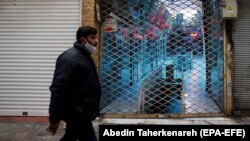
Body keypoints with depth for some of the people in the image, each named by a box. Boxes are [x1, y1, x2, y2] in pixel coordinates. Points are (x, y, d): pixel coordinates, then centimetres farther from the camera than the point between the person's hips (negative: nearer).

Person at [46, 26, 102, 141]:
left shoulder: (84, 55, 13)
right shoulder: (70, 58, -20)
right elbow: (58, 89, -25)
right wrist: (55, 118, -24)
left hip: (79, 111, 10)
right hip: (77, 113, -10)